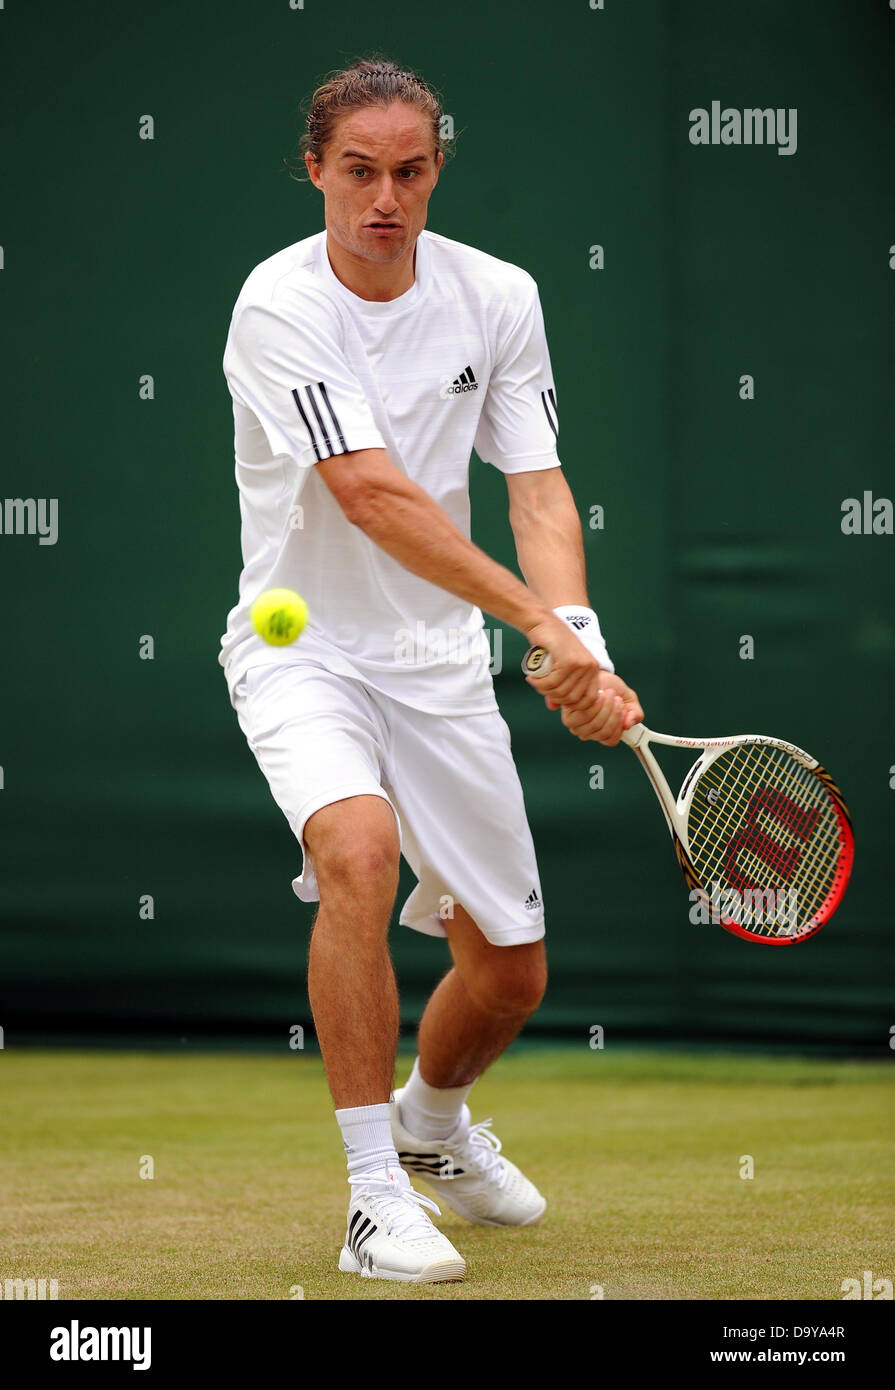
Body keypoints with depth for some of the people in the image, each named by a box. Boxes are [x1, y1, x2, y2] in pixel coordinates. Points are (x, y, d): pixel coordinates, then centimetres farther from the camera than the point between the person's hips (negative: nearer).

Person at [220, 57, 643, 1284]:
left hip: (440, 663, 5)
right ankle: (378, 1197, -26)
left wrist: (579, 631, -27)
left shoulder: (498, 298, -3)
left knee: (509, 973, 8)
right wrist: (540, 619, -34)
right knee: (358, 849, -34)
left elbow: (539, 491, -8)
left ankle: (433, 1116, 43)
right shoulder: (279, 305, -19)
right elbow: (373, 497, -28)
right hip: (302, 648, -5)